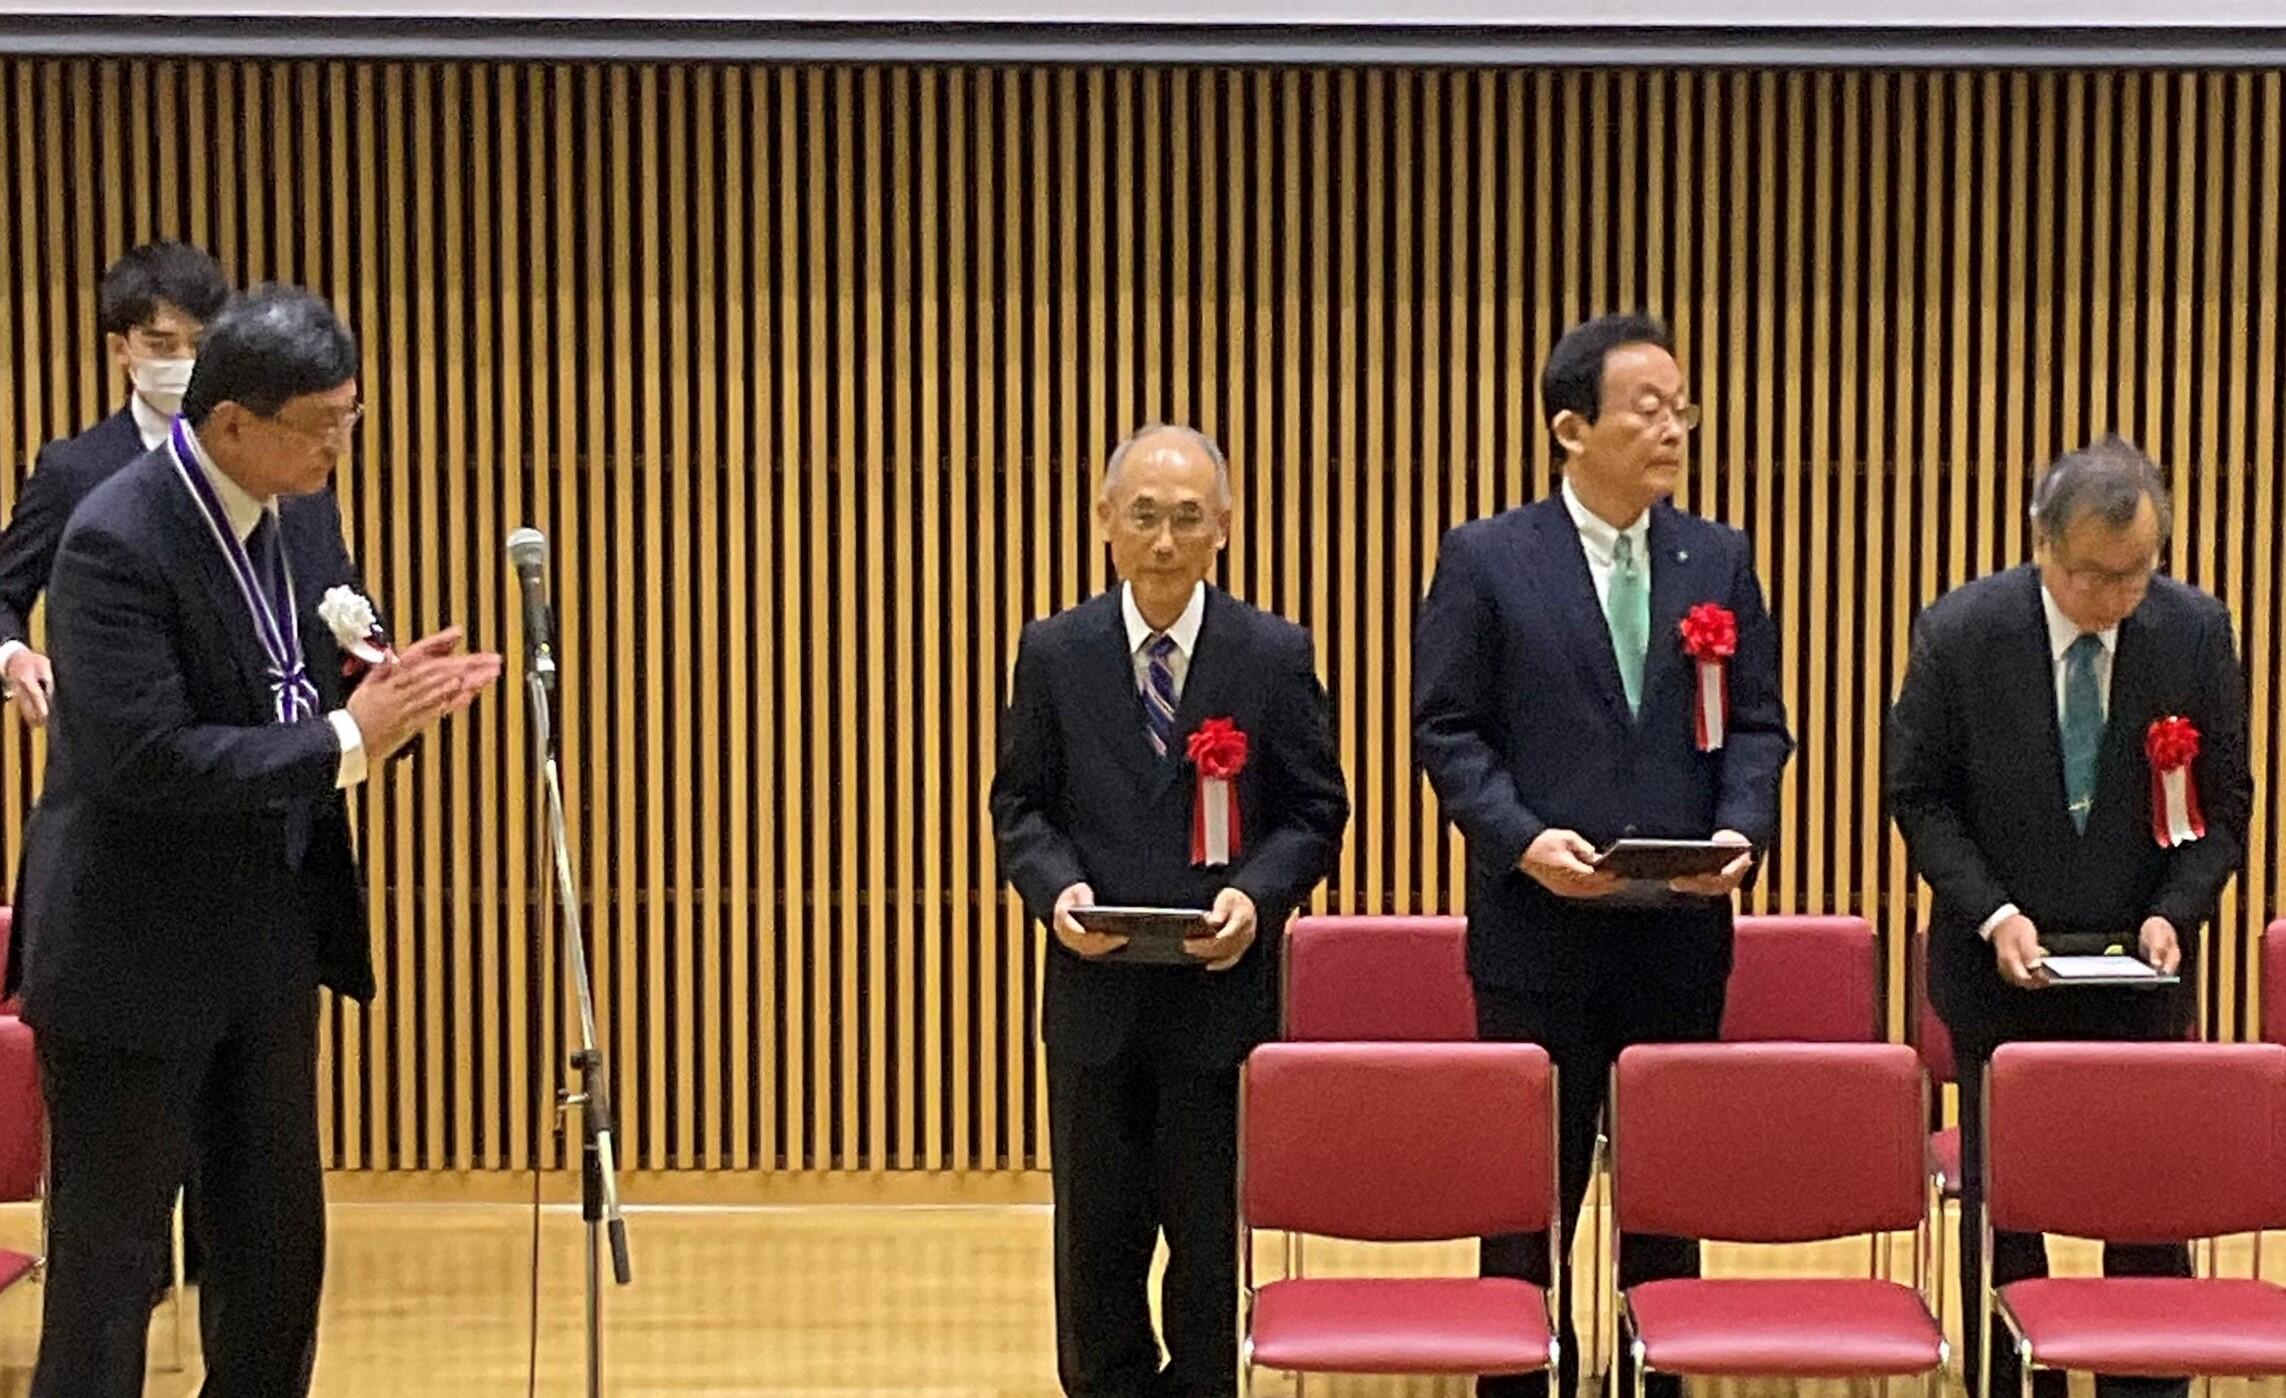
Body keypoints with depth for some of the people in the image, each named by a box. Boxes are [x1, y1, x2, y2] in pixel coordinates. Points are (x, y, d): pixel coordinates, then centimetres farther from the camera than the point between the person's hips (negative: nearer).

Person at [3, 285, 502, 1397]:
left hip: (271, 938, 8)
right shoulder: (116, 542, -22)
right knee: (109, 1253, 4)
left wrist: (392, 694, -12)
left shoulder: (301, 509, 2)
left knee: (278, 1244, 15)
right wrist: (347, 741, -26)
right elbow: (146, 758, -28)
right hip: (136, 954, -7)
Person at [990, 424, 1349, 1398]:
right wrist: (1056, 887, -13)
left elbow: (1315, 812, 2)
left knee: (1210, 1235, 6)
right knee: (1096, 1236, 9)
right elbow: (1019, 803, 7)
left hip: (1221, 989, -1)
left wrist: (1257, 894, -16)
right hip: (1095, 991, 1)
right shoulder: (1054, 652, 3)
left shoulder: (1275, 655, -1)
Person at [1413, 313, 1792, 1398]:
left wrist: (1741, 829, -9)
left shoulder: (1721, 559, 7)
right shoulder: (1485, 559, -3)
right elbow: (1446, 730, -3)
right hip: (1539, 933, -3)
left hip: (1682, 931, 3)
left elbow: (1758, 724, 8)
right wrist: (1523, 838, -17)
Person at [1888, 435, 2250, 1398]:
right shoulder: (1959, 632, -9)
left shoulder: (2197, 632, -5)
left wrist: (2174, 914, -12)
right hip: (2001, 966, -1)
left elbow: (2224, 803, 2)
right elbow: (1917, 794, -3)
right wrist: (1993, 913, -14)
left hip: (2139, 968, 1)